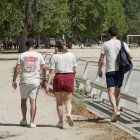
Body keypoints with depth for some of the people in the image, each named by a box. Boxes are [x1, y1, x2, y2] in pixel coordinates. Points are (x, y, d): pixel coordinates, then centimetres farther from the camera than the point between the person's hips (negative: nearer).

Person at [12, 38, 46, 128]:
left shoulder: (22, 55, -2)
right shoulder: (39, 56, 1)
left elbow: (17, 69, -3)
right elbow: (43, 68, 2)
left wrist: (14, 81, 3)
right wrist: (44, 80, 11)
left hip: (24, 81, 0)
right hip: (35, 81, 0)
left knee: (23, 100, 17)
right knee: (33, 101, 1)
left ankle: (24, 120, 23)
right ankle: (32, 122, -4)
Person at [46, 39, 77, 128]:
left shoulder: (54, 56, -3)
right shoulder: (71, 55, 4)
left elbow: (52, 72, -9)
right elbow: (74, 70, 6)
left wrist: (48, 84, -9)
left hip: (58, 78, -1)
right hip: (69, 78, 1)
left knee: (59, 102, 11)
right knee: (68, 101, 8)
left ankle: (61, 122, 11)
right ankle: (69, 114, -22)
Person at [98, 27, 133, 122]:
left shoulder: (105, 45, -1)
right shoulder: (122, 44, 3)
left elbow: (101, 60, -2)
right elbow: (130, 56, -3)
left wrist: (100, 70, 12)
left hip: (110, 71, -3)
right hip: (120, 70, 3)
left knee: (111, 92, -8)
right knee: (117, 91, 18)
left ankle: (115, 111, -25)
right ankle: (116, 109, 29)